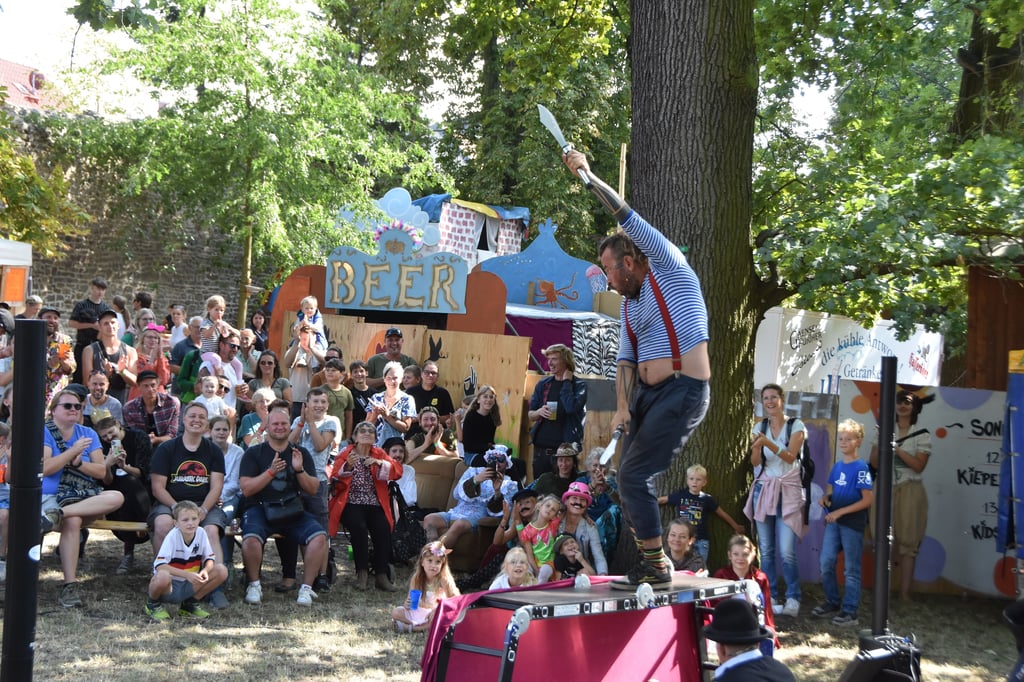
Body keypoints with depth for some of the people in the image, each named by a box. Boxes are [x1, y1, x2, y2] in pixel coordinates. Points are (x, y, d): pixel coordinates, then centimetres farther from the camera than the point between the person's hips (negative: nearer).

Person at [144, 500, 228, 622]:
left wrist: (206, 570, -21)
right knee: (163, 576, -40)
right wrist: (186, 574, -35)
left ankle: (190, 604, 8)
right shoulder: (172, 536, -19)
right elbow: (159, 566, -27)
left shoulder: (201, 534, -5)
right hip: (169, 587, -5)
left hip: (189, 587, 5)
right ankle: (153, 604, -2)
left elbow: (210, 558, 3)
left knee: (222, 571, -11)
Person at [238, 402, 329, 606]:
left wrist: (300, 470, -10)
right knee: (251, 538, -33)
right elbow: (246, 489, -6)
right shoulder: (254, 453, 6)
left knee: (319, 536, -24)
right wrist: (271, 472, -18)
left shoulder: (301, 453, 14)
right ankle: (254, 585, -8)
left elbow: (313, 490, 7)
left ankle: (306, 587, -11)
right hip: (260, 508, -2)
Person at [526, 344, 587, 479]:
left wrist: (566, 382, -8)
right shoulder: (543, 384, 12)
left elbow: (571, 407, -20)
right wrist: (539, 412, -7)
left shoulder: (579, 385, -1)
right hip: (541, 447, 4)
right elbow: (530, 415, 16)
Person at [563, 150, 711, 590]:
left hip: (682, 392, -9)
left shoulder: (668, 269, -4)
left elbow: (629, 220, -13)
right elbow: (626, 358, 13)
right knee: (629, 478, 9)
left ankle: (656, 569, -4)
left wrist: (589, 177, -12)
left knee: (633, 475, -12)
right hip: (646, 393, 9)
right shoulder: (629, 304, 18)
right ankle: (650, 562, 19)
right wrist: (622, 405, -1)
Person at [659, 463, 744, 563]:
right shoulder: (680, 495, 0)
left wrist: (736, 527, 19)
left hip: (701, 541, 0)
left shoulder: (707, 499, 0)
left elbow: (722, 514, 10)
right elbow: (662, 500, 10)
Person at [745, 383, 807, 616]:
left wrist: (768, 443, -26)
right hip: (763, 490, 4)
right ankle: (771, 598, 12)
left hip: (787, 492, -4)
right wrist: (756, 447, -20)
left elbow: (790, 457, -12)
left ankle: (793, 600, -3)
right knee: (766, 551, 4)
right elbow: (755, 462, 2)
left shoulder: (795, 426, -1)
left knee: (787, 552, -12)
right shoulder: (760, 427, 9)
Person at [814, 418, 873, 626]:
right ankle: (833, 602, 25)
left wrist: (840, 511, -19)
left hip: (853, 523, -7)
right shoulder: (837, 466, 9)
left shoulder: (861, 468, -11)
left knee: (851, 569, 1)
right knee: (826, 563, 9)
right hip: (833, 521, 7)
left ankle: (850, 611, 7)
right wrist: (824, 498, -5)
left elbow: (868, 500, -16)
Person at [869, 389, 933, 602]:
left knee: (907, 544, -2)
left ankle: (905, 592, 1)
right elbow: (874, 463, 8)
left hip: (909, 492, -3)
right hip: (885, 490, 3)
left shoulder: (922, 435, 2)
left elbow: (919, 465, -8)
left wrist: (897, 449, -13)